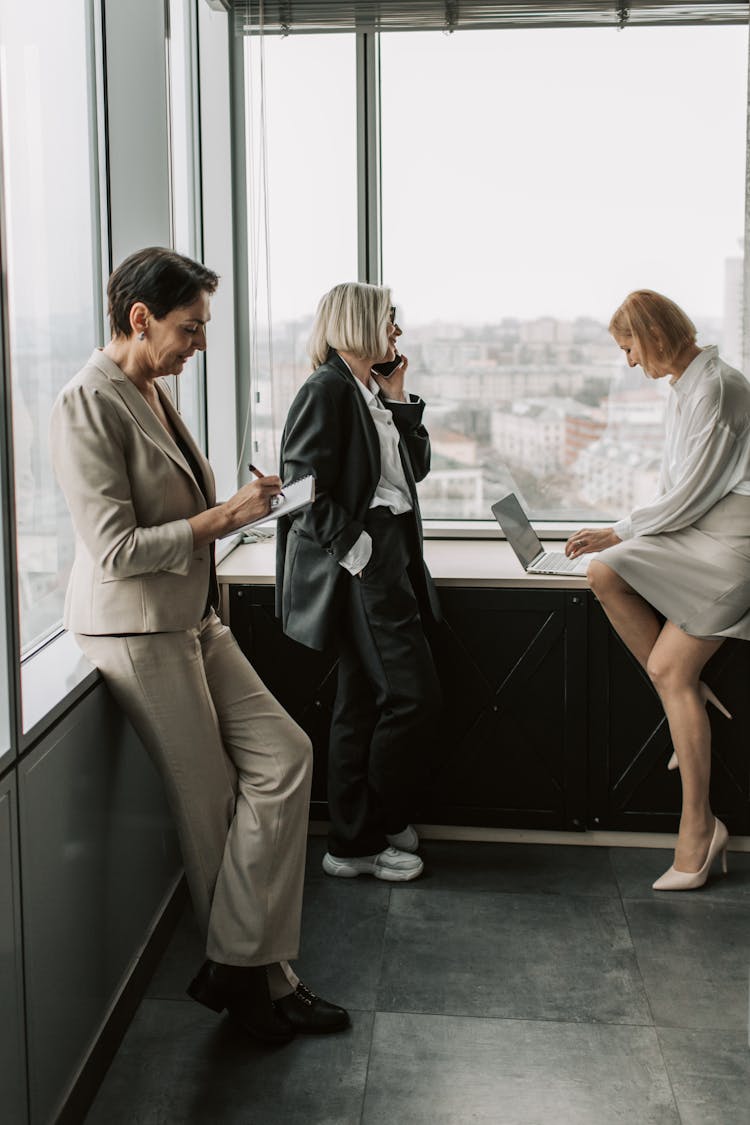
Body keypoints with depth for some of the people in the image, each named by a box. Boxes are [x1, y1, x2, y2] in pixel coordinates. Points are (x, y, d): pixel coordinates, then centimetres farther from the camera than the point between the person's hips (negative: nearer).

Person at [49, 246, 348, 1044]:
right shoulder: (89, 405, -17)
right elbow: (114, 550, -22)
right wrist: (223, 517, -18)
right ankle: (250, 974, 20)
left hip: (192, 623, 9)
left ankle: (242, 968, 12)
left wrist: (236, 502, 8)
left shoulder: (153, 392, 12)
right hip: (135, 633, -9)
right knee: (211, 807, 1)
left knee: (284, 758, 2)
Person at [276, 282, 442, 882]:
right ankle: (362, 840, 4)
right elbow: (303, 485, -17)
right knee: (414, 695, -9)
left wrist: (399, 399, 10)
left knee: (363, 698, 13)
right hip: (362, 563, -10)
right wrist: (353, 548, -19)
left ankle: (357, 836, 24)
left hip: (391, 558, 10)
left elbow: (417, 467, 17)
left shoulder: (373, 392, 17)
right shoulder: (327, 389, -11)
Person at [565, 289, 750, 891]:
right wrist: (622, 538, 12)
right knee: (604, 573, -14)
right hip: (696, 531, 9)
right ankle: (689, 694, -5)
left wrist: (621, 532, -7)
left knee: (669, 669, -15)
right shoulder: (683, 388, 18)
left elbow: (692, 492, -16)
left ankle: (699, 825, -4)